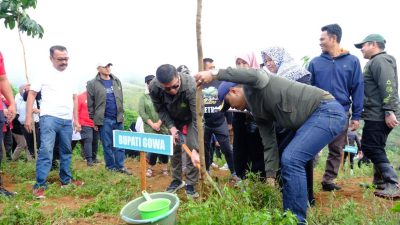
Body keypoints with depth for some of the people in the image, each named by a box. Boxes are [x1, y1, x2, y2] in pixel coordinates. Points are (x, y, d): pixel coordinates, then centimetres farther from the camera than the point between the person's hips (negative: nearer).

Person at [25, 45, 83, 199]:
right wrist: (28, 117, -11)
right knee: (46, 150, -12)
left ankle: (66, 180, 25)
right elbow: (31, 94, -2)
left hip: (67, 120, 6)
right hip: (49, 117, -5)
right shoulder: (44, 74, -1)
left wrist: (76, 120, 14)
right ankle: (40, 185, -6)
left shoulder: (70, 77, 13)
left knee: (66, 151, 13)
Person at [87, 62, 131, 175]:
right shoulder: (92, 84, -4)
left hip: (118, 118, 4)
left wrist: (121, 114, 11)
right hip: (104, 119, -3)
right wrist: (94, 120, -4)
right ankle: (111, 166, 17)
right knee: (107, 145, 5)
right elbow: (90, 104, -3)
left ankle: (120, 166, 13)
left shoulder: (117, 81, 10)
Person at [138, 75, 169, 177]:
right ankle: (150, 167, 15)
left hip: (162, 126, 0)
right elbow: (142, 112, -2)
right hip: (149, 127, 0)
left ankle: (165, 167, 15)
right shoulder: (143, 97, 5)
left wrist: (159, 123, -11)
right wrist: (152, 124, -11)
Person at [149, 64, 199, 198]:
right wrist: (171, 127, -23)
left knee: (192, 148, -10)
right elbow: (160, 110, -11)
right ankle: (177, 180, 24)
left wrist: (196, 149, -42)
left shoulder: (191, 86, -42)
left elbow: (197, 118, -39)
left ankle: (190, 184, 6)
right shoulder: (153, 87, -30)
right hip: (173, 120, 3)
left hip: (190, 119, -3)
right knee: (174, 149, 6)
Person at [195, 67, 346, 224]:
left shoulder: (255, 86, -7)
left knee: (291, 159, -18)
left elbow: (254, 75, -35)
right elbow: (270, 144, 11)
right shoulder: (257, 112, 14)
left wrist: (215, 74, -35)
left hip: (327, 109, -10)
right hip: (313, 117, 10)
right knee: (290, 160, 11)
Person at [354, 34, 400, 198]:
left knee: (370, 148, -10)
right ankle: (380, 182, 25)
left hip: (378, 116, -11)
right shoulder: (376, 62, 23)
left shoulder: (380, 60, -10)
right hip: (378, 115, 11)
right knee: (376, 148, 16)